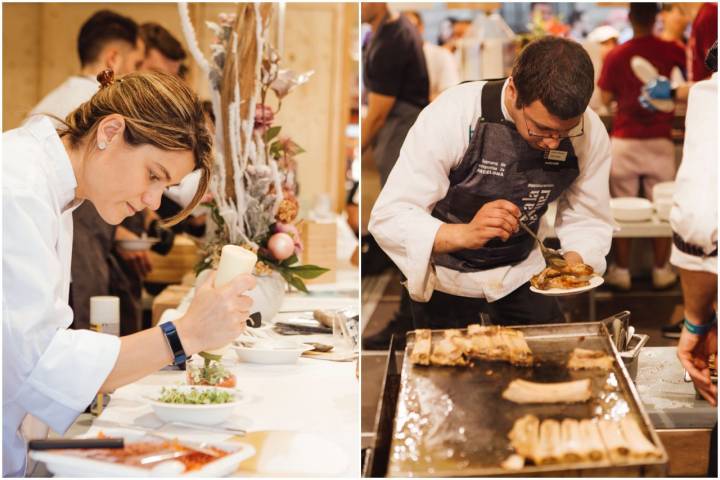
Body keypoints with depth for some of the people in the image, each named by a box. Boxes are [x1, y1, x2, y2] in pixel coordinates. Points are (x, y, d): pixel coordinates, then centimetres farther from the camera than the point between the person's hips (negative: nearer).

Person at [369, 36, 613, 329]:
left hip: (521, 272, 3)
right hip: (445, 276, -3)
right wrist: (465, 234, -47)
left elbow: (586, 220, -9)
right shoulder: (452, 117, -31)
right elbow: (388, 217, -31)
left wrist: (574, 261, -31)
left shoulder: (590, 132, -20)